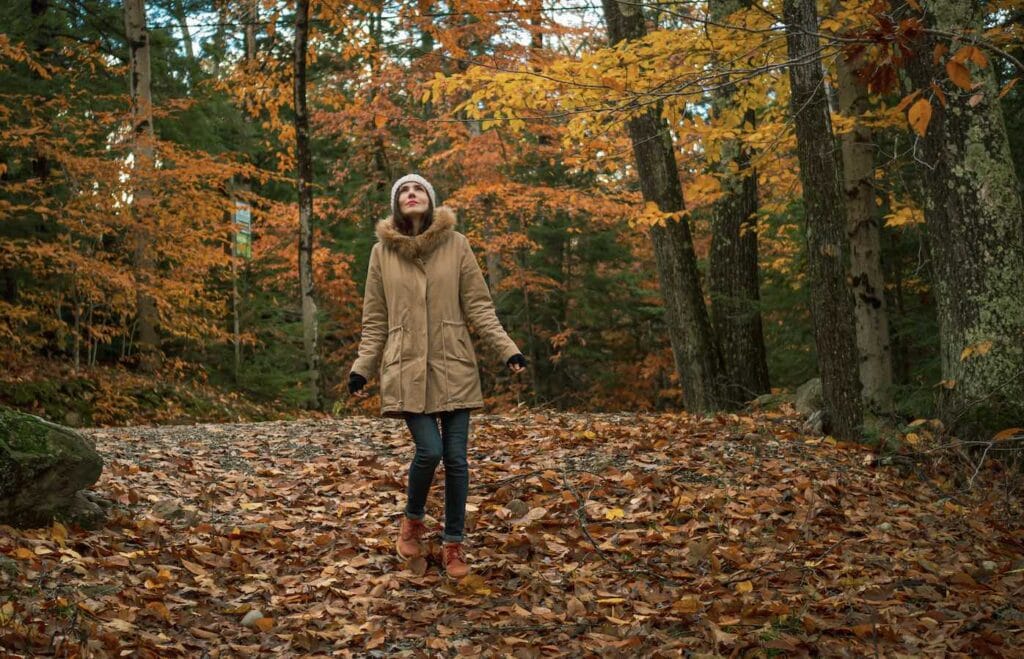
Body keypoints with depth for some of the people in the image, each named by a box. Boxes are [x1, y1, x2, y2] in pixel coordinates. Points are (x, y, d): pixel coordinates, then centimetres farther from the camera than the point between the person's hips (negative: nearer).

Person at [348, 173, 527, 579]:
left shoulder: (456, 244, 2)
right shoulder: (383, 251, 4)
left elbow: (478, 306, 2)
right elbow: (375, 319, 8)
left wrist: (508, 349, -7)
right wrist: (361, 368, 4)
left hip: (453, 366, 1)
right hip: (407, 368, -1)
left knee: (456, 458, 1)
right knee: (429, 451, -13)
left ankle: (453, 544, 17)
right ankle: (412, 521, 16)